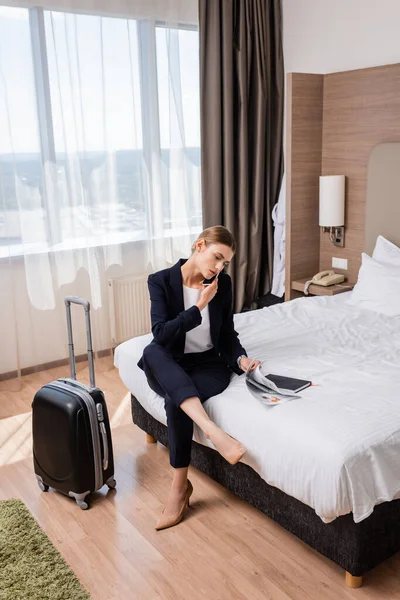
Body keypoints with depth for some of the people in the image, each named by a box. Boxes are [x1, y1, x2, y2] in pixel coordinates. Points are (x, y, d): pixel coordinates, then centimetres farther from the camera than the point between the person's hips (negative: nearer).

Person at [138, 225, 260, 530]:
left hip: (209, 364, 0)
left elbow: (228, 333, 6)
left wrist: (241, 358, -14)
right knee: (151, 351, -38)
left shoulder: (223, 283, 0)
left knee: (176, 402, -33)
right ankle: (214, 432, -49)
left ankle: (180, 486, -15)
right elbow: (160, 334, -19)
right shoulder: (161, 281, -8)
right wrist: (199, 307, -22)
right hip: (168, 368, 0)